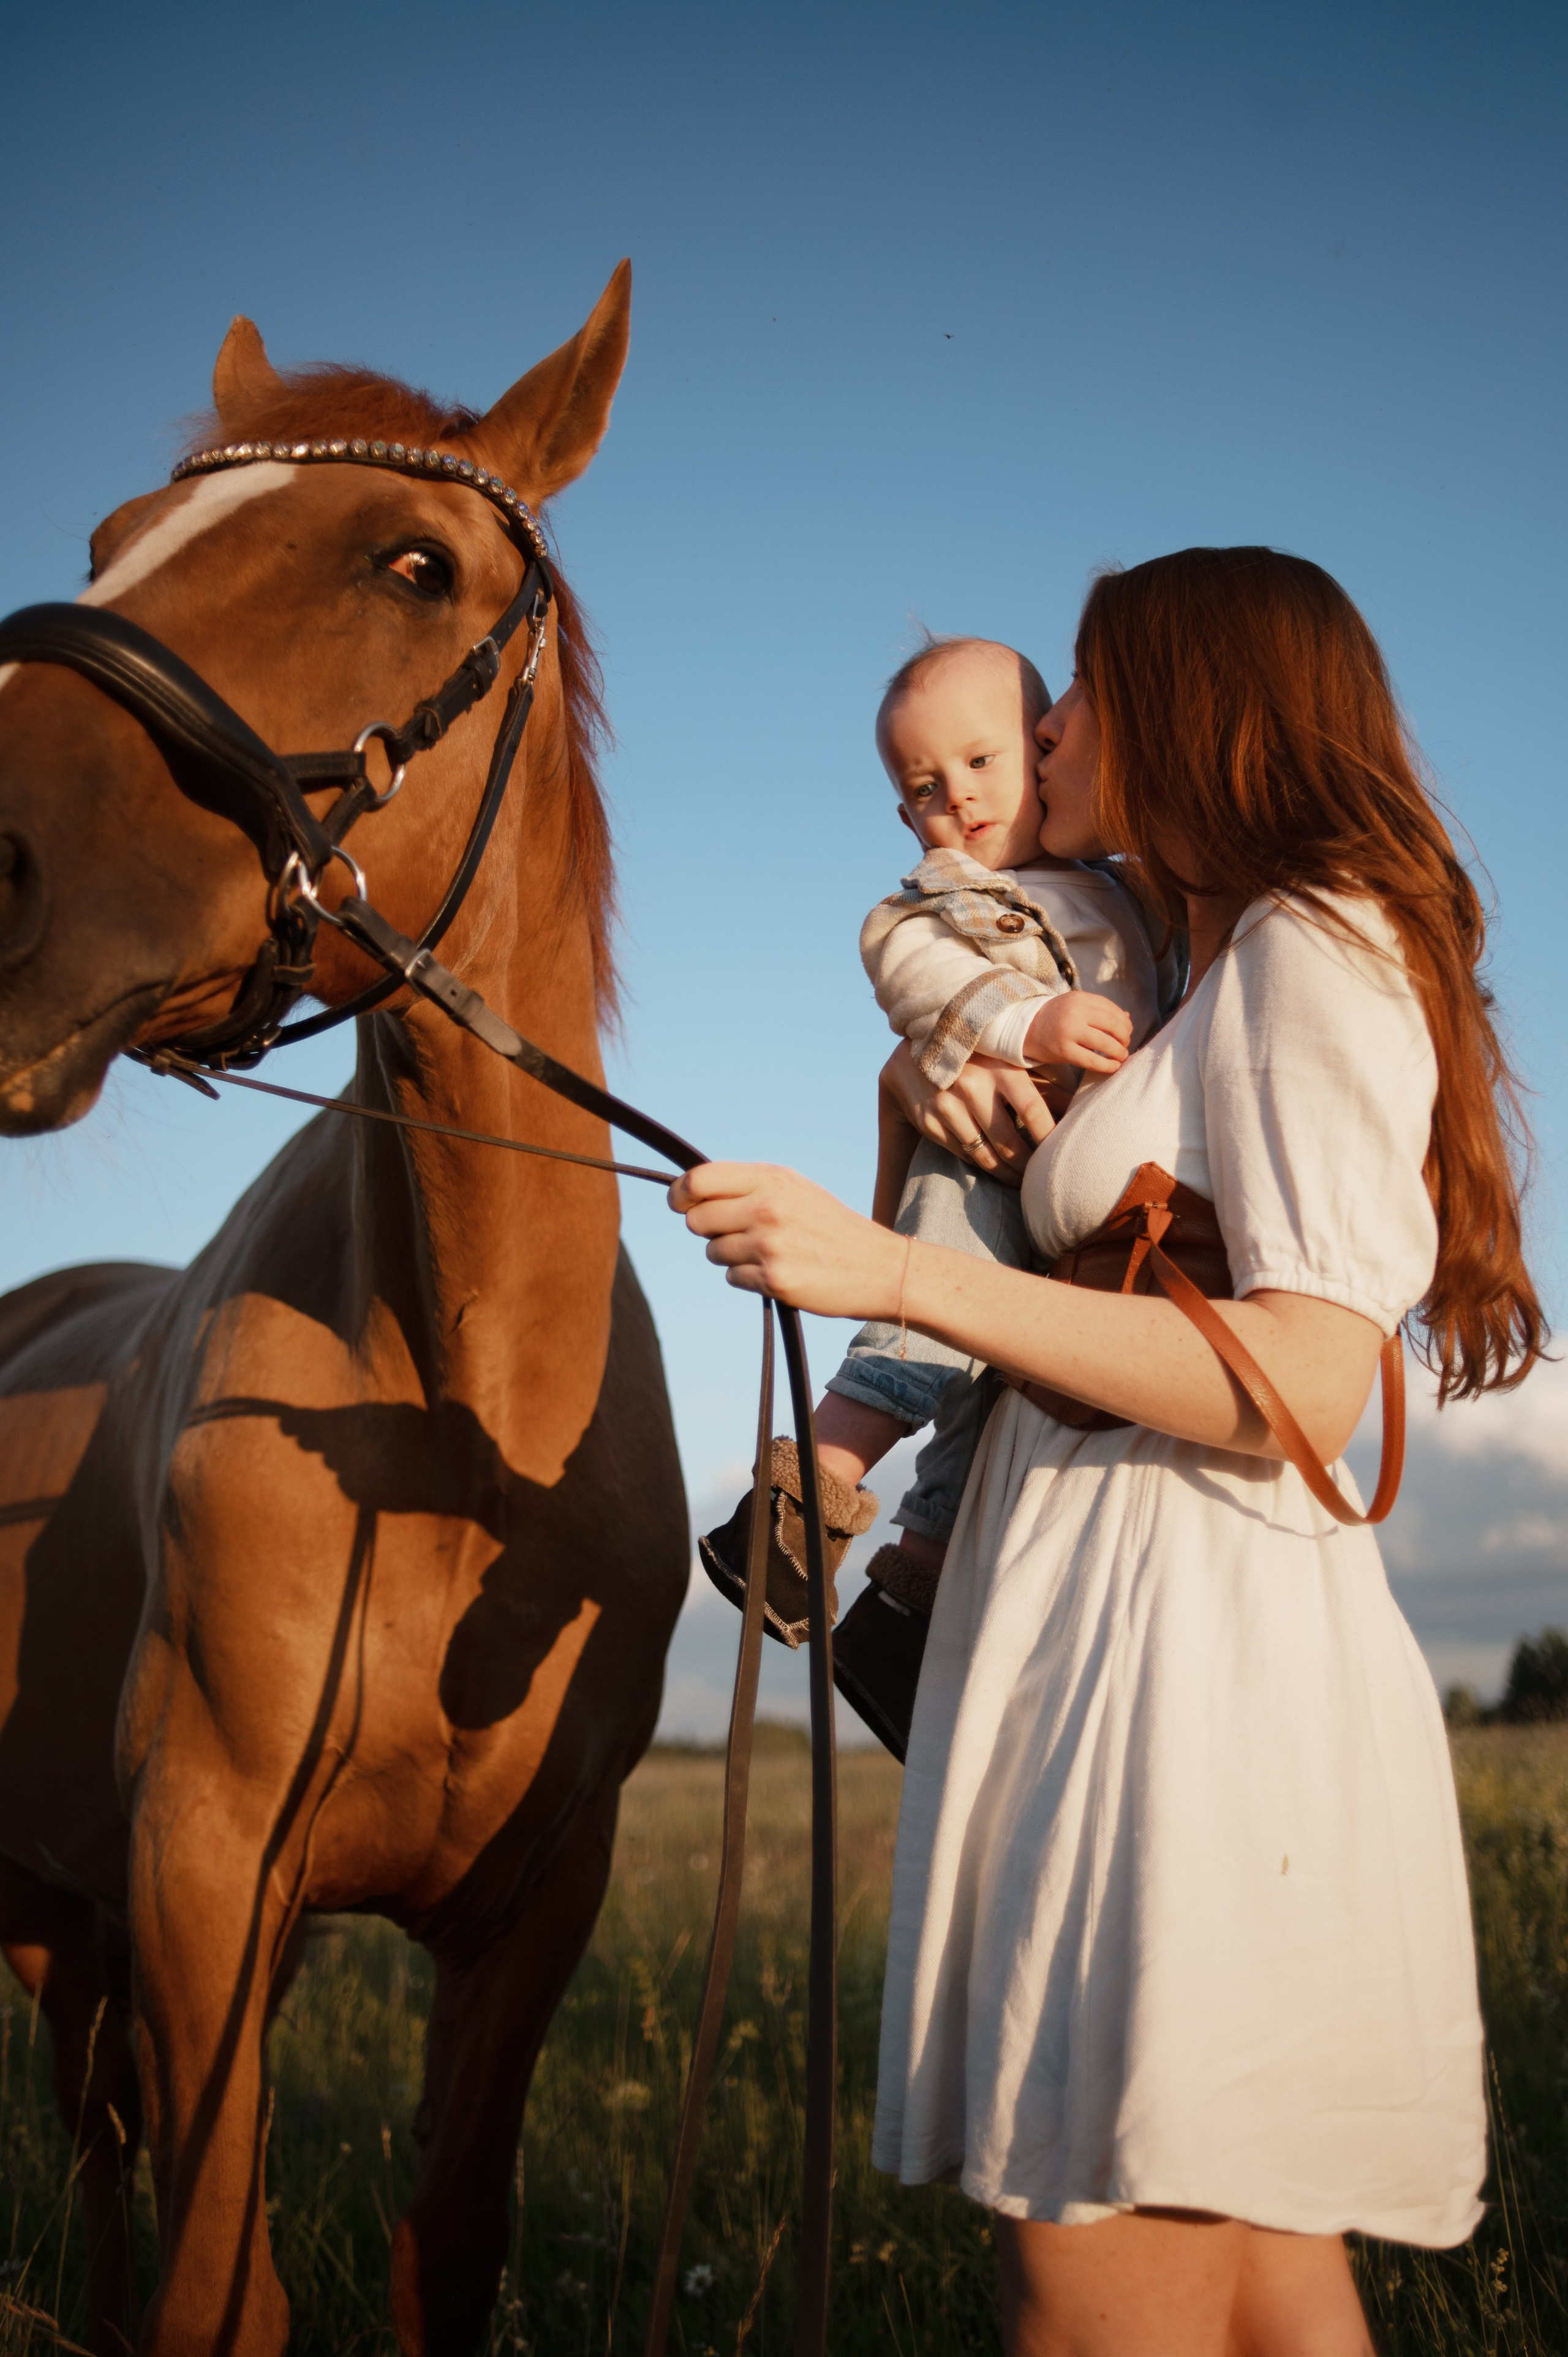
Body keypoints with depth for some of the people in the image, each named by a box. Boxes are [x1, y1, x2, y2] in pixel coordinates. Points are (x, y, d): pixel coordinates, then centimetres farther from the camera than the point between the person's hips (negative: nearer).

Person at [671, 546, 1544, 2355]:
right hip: (1136, 1637, 10)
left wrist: (903, 1276, -21)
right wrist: (930, 1083, 11)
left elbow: (1308, 1384, -17)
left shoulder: (1316, 948, -5)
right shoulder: (1227, 973, 24)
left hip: (1203, 1652, -10)